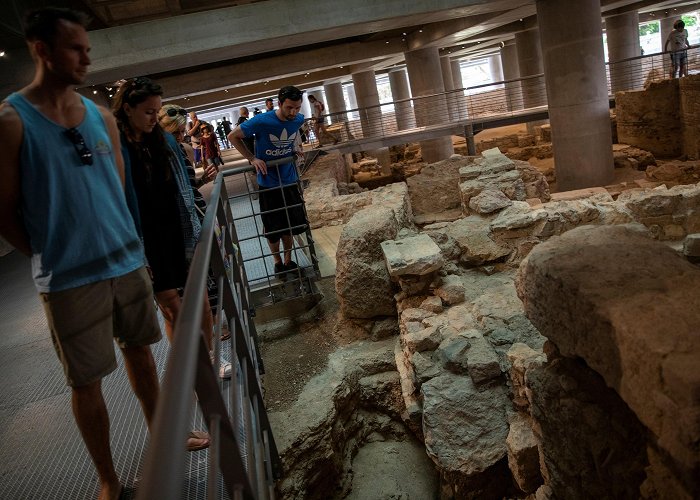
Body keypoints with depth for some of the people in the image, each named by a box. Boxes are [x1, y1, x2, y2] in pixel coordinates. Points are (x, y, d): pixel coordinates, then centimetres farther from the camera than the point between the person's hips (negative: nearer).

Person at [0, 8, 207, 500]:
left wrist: (121, 245, 10)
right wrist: (55, 256, 1)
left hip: (128, 262, 5)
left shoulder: (101, 115, 6)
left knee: (140, 351, 18)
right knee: (87, 382, 7)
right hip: (70, 279, -5)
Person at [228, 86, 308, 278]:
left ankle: (288, 260, 32)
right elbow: (233, 136, -10)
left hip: (290, 181, 4)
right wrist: (252, 158, -16)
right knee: (273, 228, 8)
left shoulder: (299, 119, -8)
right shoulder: (261, 122, -23)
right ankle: (278, 262, 29)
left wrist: (294, 148, 4)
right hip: (269, 183, -4)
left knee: (291, 225, 13)